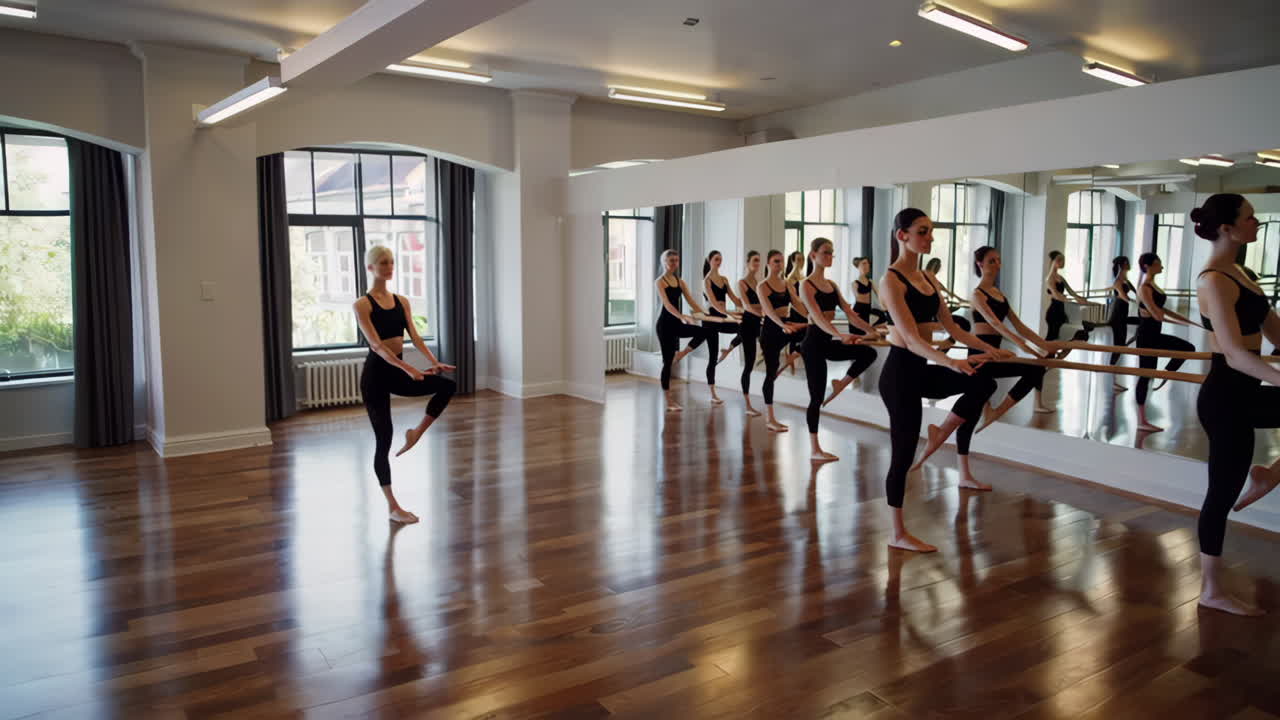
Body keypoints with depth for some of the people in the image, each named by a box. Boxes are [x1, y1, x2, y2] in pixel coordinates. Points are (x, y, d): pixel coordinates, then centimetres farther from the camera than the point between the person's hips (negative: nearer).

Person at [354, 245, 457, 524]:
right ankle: (392, 506, 10)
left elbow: (415, 336, 1)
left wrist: (434, 361, -16)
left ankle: (416, 433, 3)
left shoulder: (402, 301, 9)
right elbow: (376, 345, -20)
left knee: (448, 385, -14)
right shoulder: (362, 304, -10)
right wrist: (407, 368, -32)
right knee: (383, 439, -1)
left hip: (398, 371, 6)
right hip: (376, 372, -6)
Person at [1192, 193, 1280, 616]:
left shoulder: (1237, 273, 11)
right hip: (1226, 398, -9)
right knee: (1223, 492, 0)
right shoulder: (1215, 281, -19)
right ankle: (1212, 591, 13)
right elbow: (1235, 354, -28)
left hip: (1244, 394, 9)